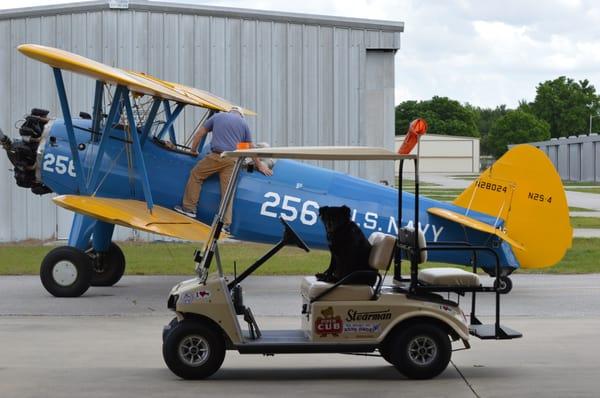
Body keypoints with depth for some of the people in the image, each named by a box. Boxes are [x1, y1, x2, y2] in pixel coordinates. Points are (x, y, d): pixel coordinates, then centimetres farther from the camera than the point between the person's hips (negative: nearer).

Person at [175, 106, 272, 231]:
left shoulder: (217, 117, 17)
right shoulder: (243, 123, 19)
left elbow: (199, 134, 18)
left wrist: (193, 150, 31)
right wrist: (259, 165, 30)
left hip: (217, 156, -2)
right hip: (233, 160, 2)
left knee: (195, 175, 15)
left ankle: (189, 208, 15)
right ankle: (226, 224, 0)